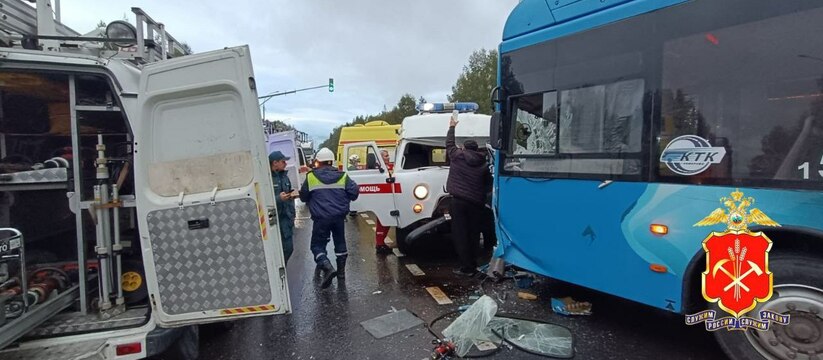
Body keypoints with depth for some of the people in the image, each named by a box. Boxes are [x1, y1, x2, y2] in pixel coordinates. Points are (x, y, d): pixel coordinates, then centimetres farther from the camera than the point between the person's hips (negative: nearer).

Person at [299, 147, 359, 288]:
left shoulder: (310, 177, -1)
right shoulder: (342, 176, 2)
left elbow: (303, 197, 8)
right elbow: (354, 192, -1)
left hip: (321, 218, -2)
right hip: (339, 216, 3)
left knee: (317, 244, 8)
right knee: (340, 242, 19)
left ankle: (327, 267, -16)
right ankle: (341, 272, 23)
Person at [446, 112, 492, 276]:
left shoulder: (458, 156, 1)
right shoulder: (484, 165, 7)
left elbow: (449, 144, 18)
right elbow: (486, 184, 10)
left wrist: (452, 127, 31)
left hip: (458, 201, -3)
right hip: (476, 203, 3)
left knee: (460, 235, 2)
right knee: (473, 235, 11)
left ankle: (466, 267, 3)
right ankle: (473, 266, 17)